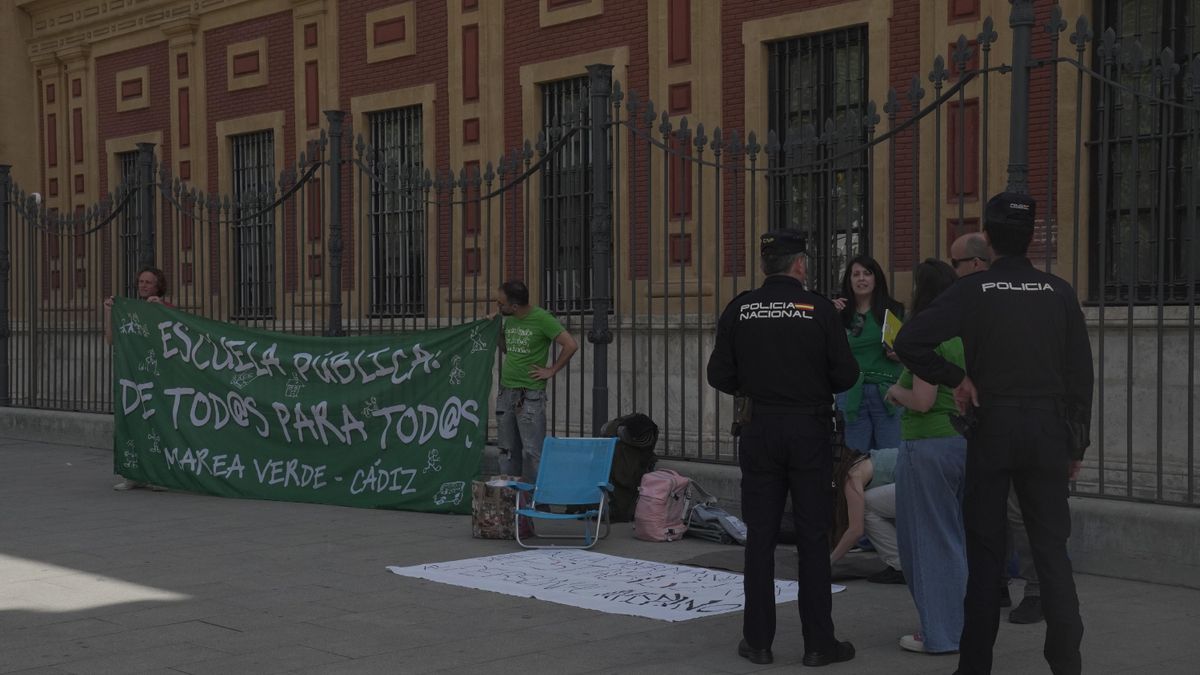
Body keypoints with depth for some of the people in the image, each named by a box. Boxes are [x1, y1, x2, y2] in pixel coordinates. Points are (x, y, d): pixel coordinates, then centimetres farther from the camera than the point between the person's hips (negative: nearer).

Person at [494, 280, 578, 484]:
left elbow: (571, 345, -13)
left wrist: (551, 370, -9)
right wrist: (498, 333, 9)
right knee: (507, 451, 12)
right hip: (505, 392, 7)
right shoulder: (509, 320, 11)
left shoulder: (541, 319, -10)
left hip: (530, 395, -7)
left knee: (532, 452, -8)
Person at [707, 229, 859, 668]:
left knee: (760, 536, 8)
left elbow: (720, 376, -1)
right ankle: (819, 643, 8)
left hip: (759, 430, 2)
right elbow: (846, 375, -6)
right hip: (810, 429, -2)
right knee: (813, 537, 5)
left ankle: (758, 640, 11)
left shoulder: (739, 310, -1)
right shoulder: (819, 309, -7)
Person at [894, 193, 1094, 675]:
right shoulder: (1059, 293, 2)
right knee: (1051, 546, 7)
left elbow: (909, 342, -15)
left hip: (991, 428, -1)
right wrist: (1077, 444, 10)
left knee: (985, 546, 6)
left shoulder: (972, 291, -5)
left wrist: (956, 379, -4)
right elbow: (1080, 375, 3)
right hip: (1049, 429, 2)